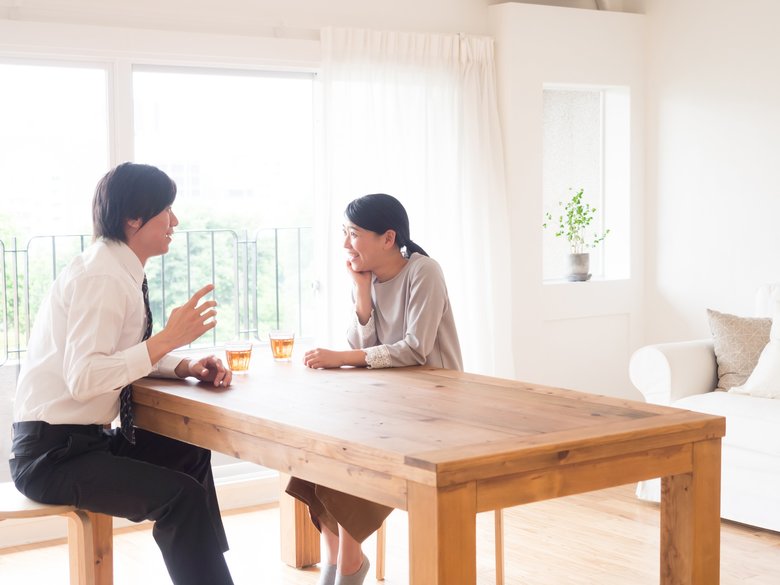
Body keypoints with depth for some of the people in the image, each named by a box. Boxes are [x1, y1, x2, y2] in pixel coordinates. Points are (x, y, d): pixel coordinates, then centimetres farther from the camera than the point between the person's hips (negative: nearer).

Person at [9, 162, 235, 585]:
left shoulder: (121, 272, 7)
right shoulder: (102, 278, -21)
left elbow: (129, 355, 12)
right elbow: (83, 378, -30)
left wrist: (188, 367, -6)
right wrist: (168, 339, -27)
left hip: (84, 438, 10)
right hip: (52, 452, -10)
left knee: (191, 456, 22)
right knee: (182, 496, -23)